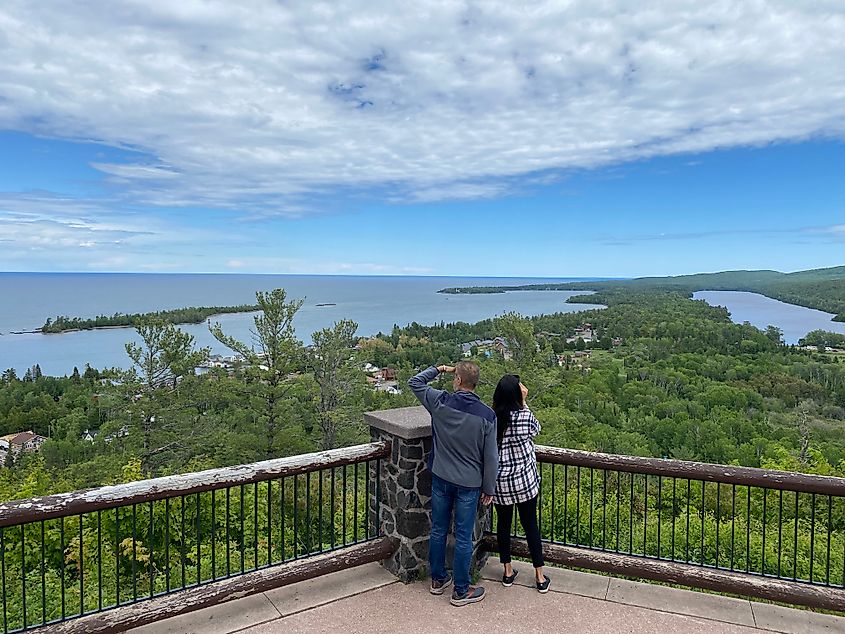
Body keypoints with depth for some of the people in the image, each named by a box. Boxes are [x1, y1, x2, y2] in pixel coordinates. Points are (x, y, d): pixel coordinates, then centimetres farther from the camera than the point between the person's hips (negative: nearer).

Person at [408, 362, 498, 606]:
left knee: (438, 531, 17)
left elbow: (415, 382, 6)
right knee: (463, 537, 8)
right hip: (469, 484, -2)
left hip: (441, 479, 2)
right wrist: (489, 488, 3)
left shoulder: (440, 402, -12)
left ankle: (438, 580, 33)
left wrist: (439, 369, 12)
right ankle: (461, 591, 20)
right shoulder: (486, 415, -14)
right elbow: (490, 457, -8)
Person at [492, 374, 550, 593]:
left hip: (500, 482, 1)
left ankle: (508, 572, 29)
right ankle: (540, 577, 21)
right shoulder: (525, 416, -19)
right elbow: (536, 429, 4)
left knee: (503, 523, 17)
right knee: (530, 525, 12)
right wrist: (523, 402, 1)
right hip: (525, 481, -1)